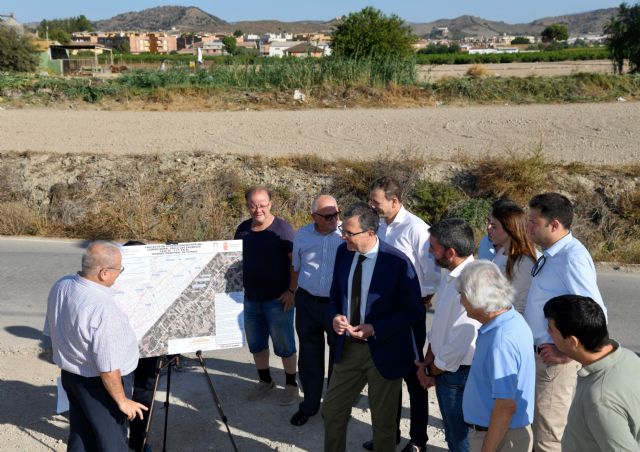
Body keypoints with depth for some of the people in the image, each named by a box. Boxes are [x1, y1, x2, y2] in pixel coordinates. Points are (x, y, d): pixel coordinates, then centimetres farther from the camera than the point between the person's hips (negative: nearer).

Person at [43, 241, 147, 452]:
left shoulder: (60, 286, -8)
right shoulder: (103, 309, -33)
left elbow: (51, 331, 8)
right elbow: (108, 367, -28)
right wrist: (122, 401, -13)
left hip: (69, 375, 8)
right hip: (96, 384, -8)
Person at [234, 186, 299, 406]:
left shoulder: (282, 228, -11)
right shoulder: (243, 229, 5)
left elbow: (295, 261, -13)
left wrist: (292, 291, -18)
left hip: (278, 298, -6)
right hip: (251, 298, 6)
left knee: (284, 344, 5)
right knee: (255, 343, 17)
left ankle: (291, 384, 21)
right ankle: (265, 380, 35)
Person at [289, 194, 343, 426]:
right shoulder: (302, 235, 0)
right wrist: (292, 293, 15)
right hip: (308, 302, 3)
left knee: (339, 355, 12)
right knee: (309, 355, 13)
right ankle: (309, 404, 29)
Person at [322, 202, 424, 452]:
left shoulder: (397, 262, -20)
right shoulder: (343, 252, -4)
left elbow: (414, 310, -13)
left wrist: (375, 329, -21)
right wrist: (336, 316, -10)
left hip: (384, 352, -5)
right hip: (347, 347, 5)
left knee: (383, 422, 14)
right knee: (332, 411, 17)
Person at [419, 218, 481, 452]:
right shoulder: (449, 276, 2)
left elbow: (459, 342, -24)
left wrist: (432, 371, -9)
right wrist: (427, 363, 3)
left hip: (458, 374, -8)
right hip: (442, 369, 8)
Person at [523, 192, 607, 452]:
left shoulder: (572, 258, -25)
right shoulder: (552, 254, 4)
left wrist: (567, 353, -19)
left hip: (555, 360, -9)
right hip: (539, 354, 9)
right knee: (539, 428, 24)